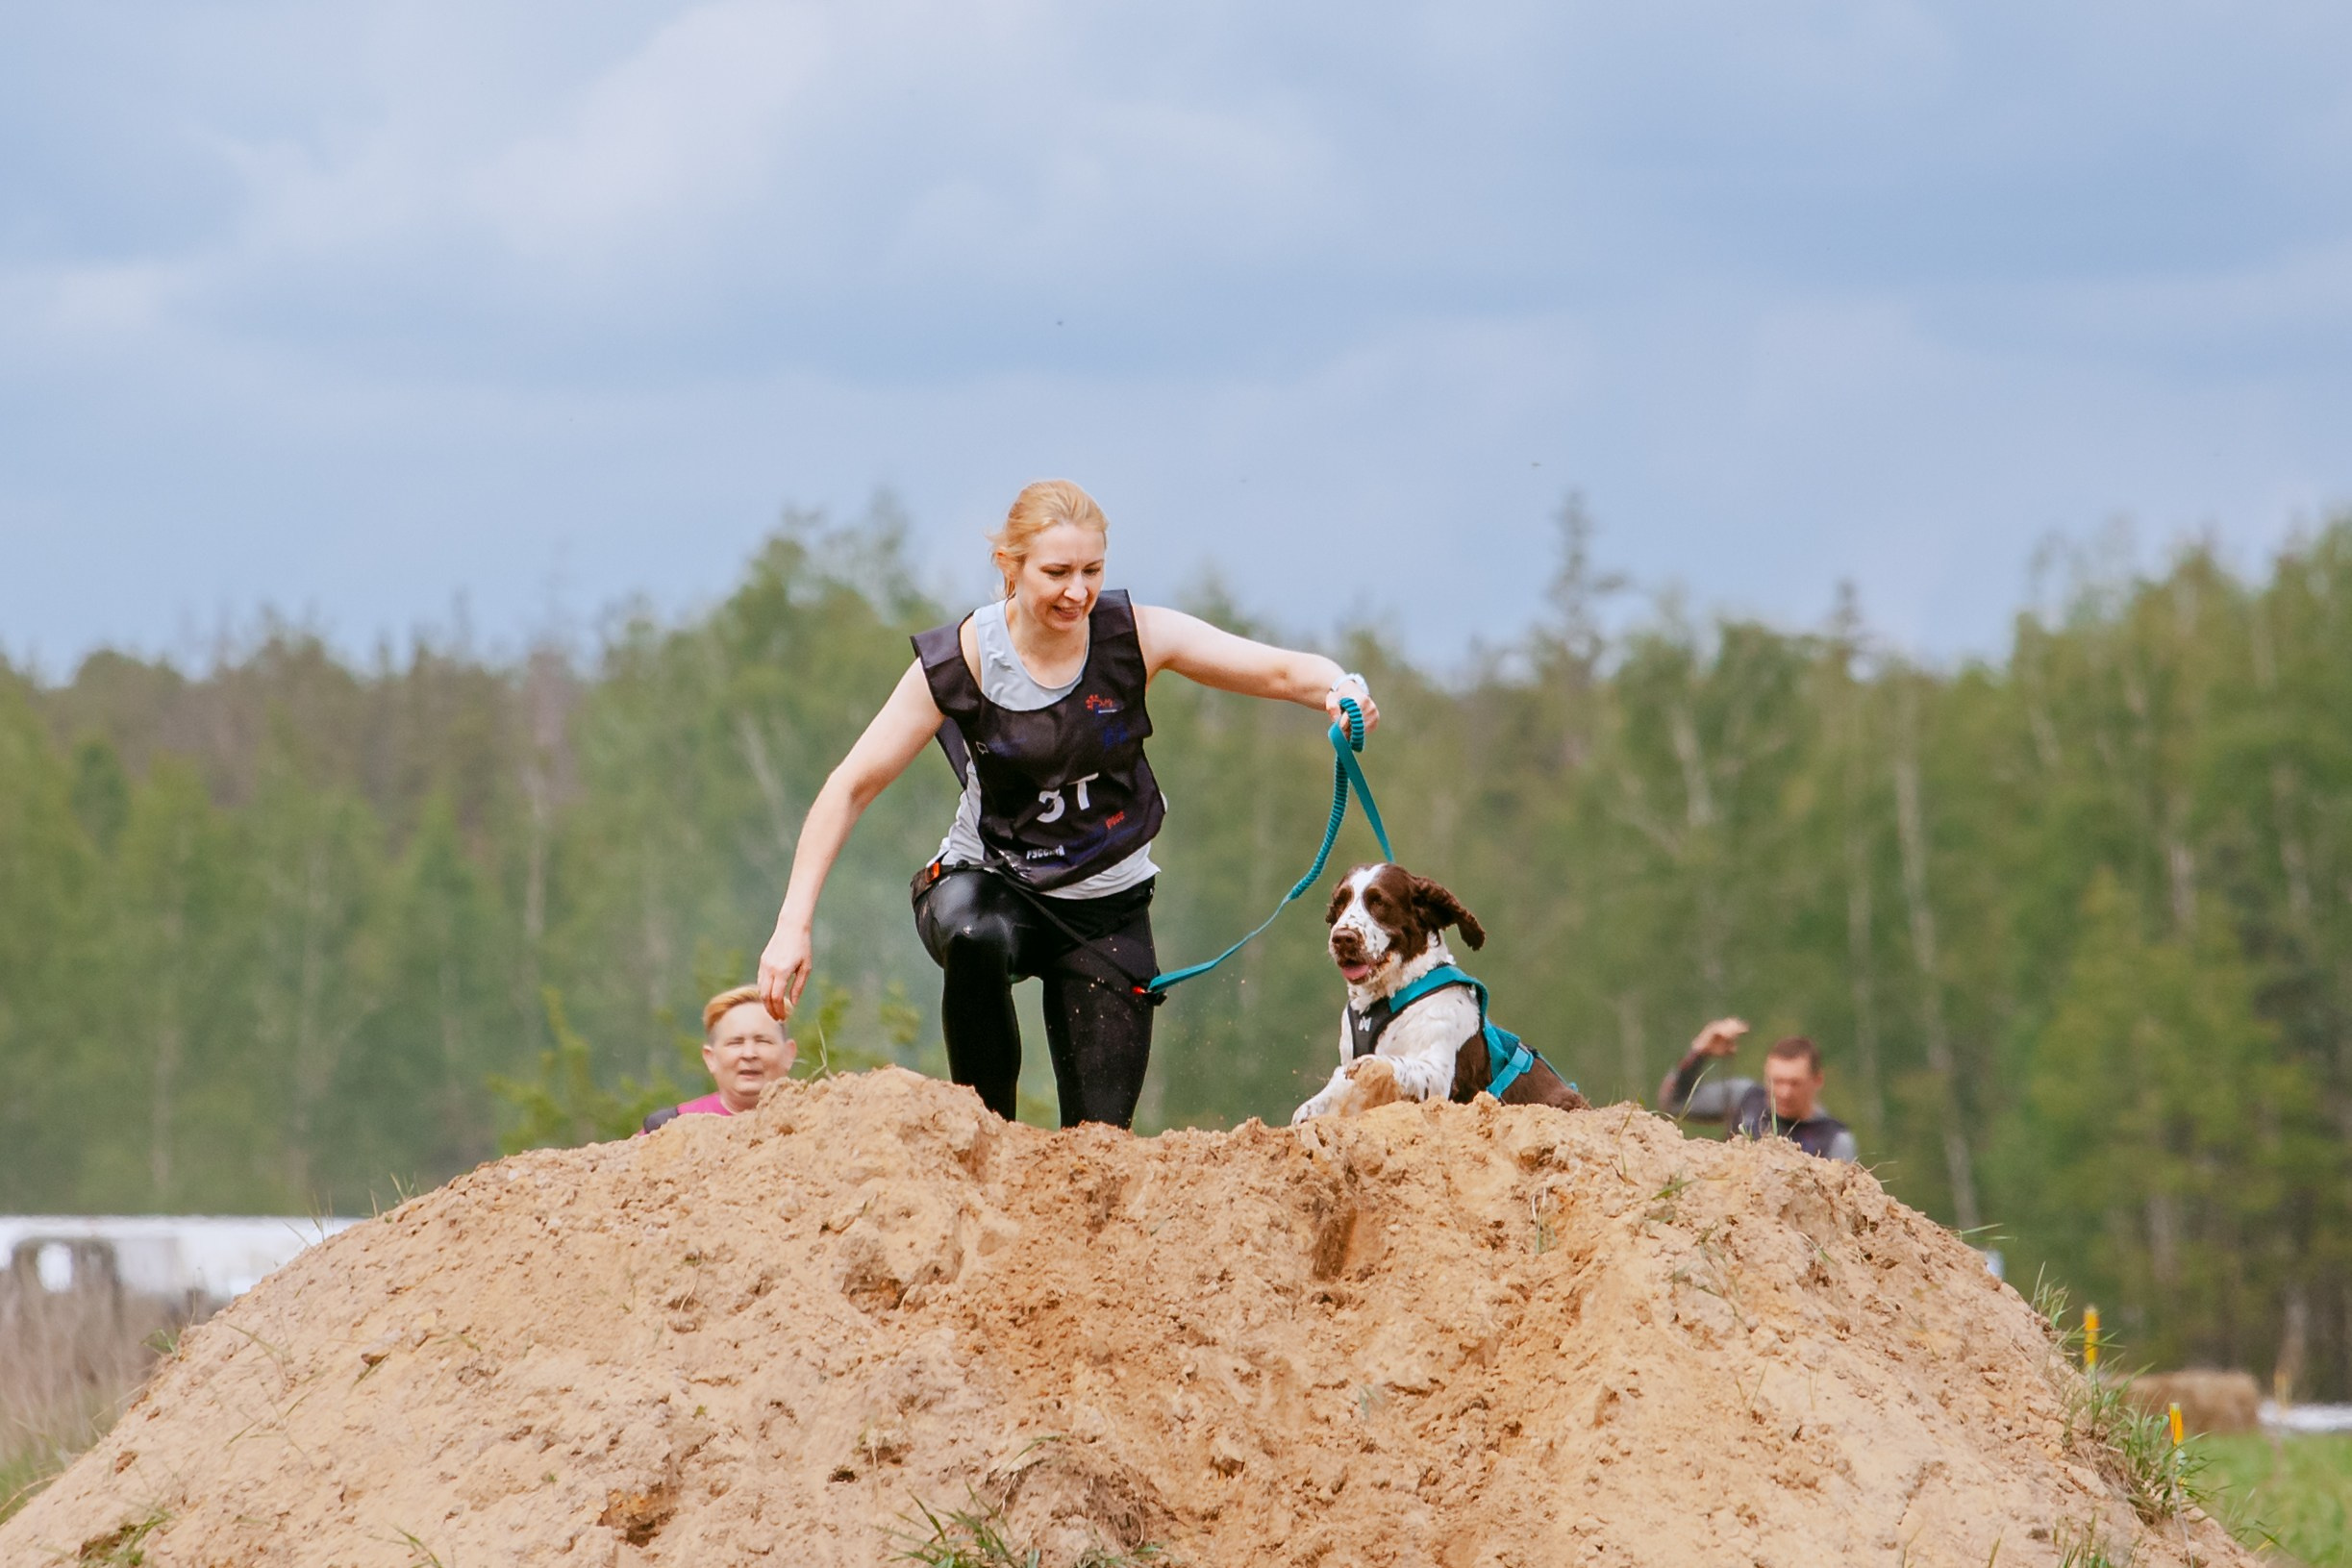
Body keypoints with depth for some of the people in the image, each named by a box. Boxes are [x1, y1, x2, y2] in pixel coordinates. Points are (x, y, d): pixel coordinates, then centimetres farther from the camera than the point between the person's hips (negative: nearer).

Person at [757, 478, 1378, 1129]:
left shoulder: (1135, 637, -13)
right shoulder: (961, 661, -16)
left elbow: (1279, 670, -20)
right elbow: (852, 787, -13)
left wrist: (1337, 688, -45)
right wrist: (794, 925, -20)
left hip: (1107, 904, 2)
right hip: (988, 881, -2)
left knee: (1100, 1131, -7)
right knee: (975, 938, -39)